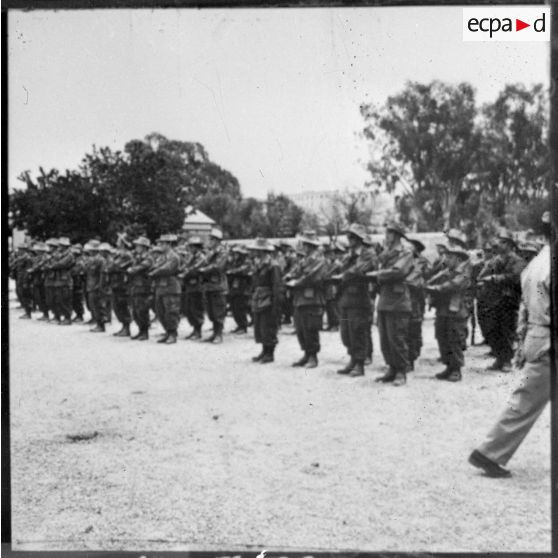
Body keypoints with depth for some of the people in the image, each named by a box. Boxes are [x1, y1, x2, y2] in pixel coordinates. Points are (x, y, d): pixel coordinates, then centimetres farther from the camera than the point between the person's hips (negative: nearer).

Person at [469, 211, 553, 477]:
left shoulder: (535, 264, 12)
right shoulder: (551, 266, -18)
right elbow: (552, 313, -22)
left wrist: (522, 343, 19)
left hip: (534, 339, 10)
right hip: (547, 347, -10)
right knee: (525, 403, 0)